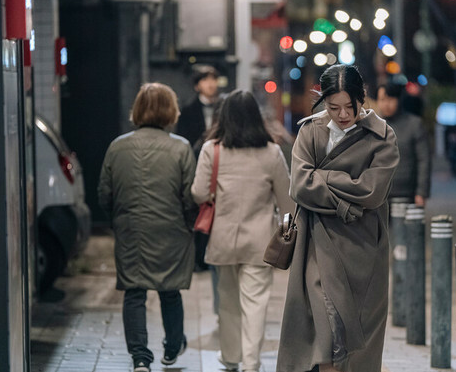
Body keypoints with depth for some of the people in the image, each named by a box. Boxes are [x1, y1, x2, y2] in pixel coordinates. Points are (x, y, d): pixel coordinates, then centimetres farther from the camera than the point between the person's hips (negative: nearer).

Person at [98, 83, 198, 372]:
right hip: (170, 236, -1)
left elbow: (104, 198, 5)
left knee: (134, 294, 5)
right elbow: (191, 199, -8)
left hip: (130, 237, 1)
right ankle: (173, 349, 32)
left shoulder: (117, 147, 0)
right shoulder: (180, 148, -9)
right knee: (170, 293, 14)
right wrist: (189, 227, 10)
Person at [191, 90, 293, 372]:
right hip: (259, 239, -1)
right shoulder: (272, 152, -3)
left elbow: (199, 194, -6)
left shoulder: (212, 149, -6)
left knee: (228, 299, 15)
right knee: (255, 300, -1)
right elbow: (286, 200, 3)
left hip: (223, 237, 1)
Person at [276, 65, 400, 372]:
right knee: (327, 323, -14)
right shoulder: (311, 131, 4)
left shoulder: (382, 137, -1)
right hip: (320, 244, 0)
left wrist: (322, 176, -7)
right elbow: (300, 187, -7)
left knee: (359, 327, 5)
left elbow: (372, 191, -12)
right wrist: (346, 205, -12)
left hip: (362, 247, 0)